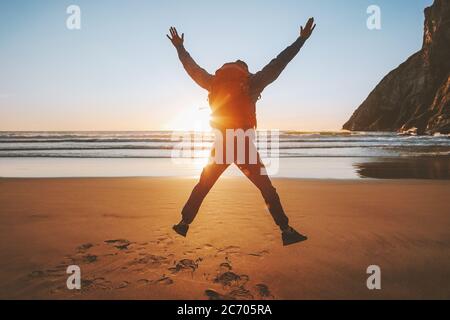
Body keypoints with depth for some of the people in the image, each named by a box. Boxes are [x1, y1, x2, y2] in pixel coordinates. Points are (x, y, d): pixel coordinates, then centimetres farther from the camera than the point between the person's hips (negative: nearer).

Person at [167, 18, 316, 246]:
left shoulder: (215, 82, 11)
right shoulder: (250, 83, 2)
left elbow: (193, 69, 23)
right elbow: (277, 64, 3)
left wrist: (180, 48, 38)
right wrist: (301, 40, 11)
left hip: (221, 146, 4)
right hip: (243, 145, -3)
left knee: (202, 187, 17)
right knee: (267, 189, 1)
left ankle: (184, 223, 21)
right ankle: (286, 230, -2)